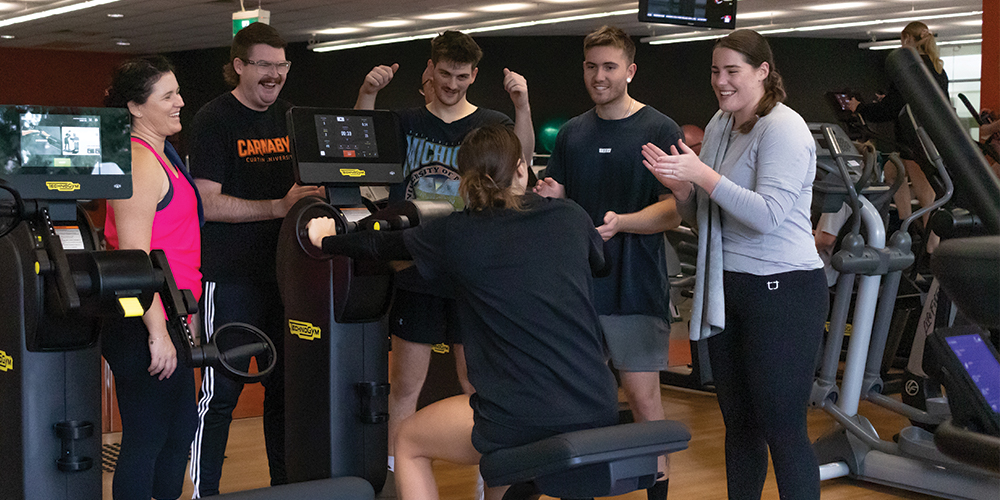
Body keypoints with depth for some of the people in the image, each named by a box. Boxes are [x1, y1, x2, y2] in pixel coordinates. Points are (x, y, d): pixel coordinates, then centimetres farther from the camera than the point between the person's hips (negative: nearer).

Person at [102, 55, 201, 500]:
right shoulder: (140, 163, -15)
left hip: (167, 321, 10)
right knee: (146, 439, -2)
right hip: (144, 328, -10)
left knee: (180, 430, 16)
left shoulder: (162, 156, 17)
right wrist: (157, 332, -23)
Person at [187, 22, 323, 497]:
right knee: (221, 392, -2)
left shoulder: (291, 116, 13)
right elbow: (208, 204, -14)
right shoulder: (214, 119, -7)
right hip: (233, 278, -6)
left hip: (285, 272, 6)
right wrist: (280, 207, -21)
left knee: (284, 386, 13)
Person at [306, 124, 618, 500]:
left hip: (524, 421, -5)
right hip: (600, 410, 5)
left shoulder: (456, 234, -2)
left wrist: (325, 238, 35)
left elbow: (379, 246, 15)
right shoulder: (570, 217, 7)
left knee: (408, 442, 22)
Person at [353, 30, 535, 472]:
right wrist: (367, 95, -22)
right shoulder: (405, 123, 8)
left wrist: (522, 106, -34)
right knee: (405, 383, 4)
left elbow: (520, 161, -16)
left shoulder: (491, 125, 3)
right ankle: (393, 475, 15)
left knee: (477, 382, 6)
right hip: (414, 273, 1)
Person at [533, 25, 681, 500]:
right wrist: (547, 197, -9)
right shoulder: (572, 133, 12)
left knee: (643, 394, -1)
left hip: (635, 285, -4)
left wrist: (621, 222, -26)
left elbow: (671, 212, -9)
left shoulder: (659, 130, -4)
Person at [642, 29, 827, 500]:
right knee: (738, 422, 16)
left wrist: (702, 174, -24)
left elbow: (767, 215, -23)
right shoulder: (719, 125, 13)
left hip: (782, 289, -8)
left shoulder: (784, 129, -12)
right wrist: (680, 187, -4)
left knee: (781, 429, -4)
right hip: (726, 288, 8)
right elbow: (700, 215, 16)